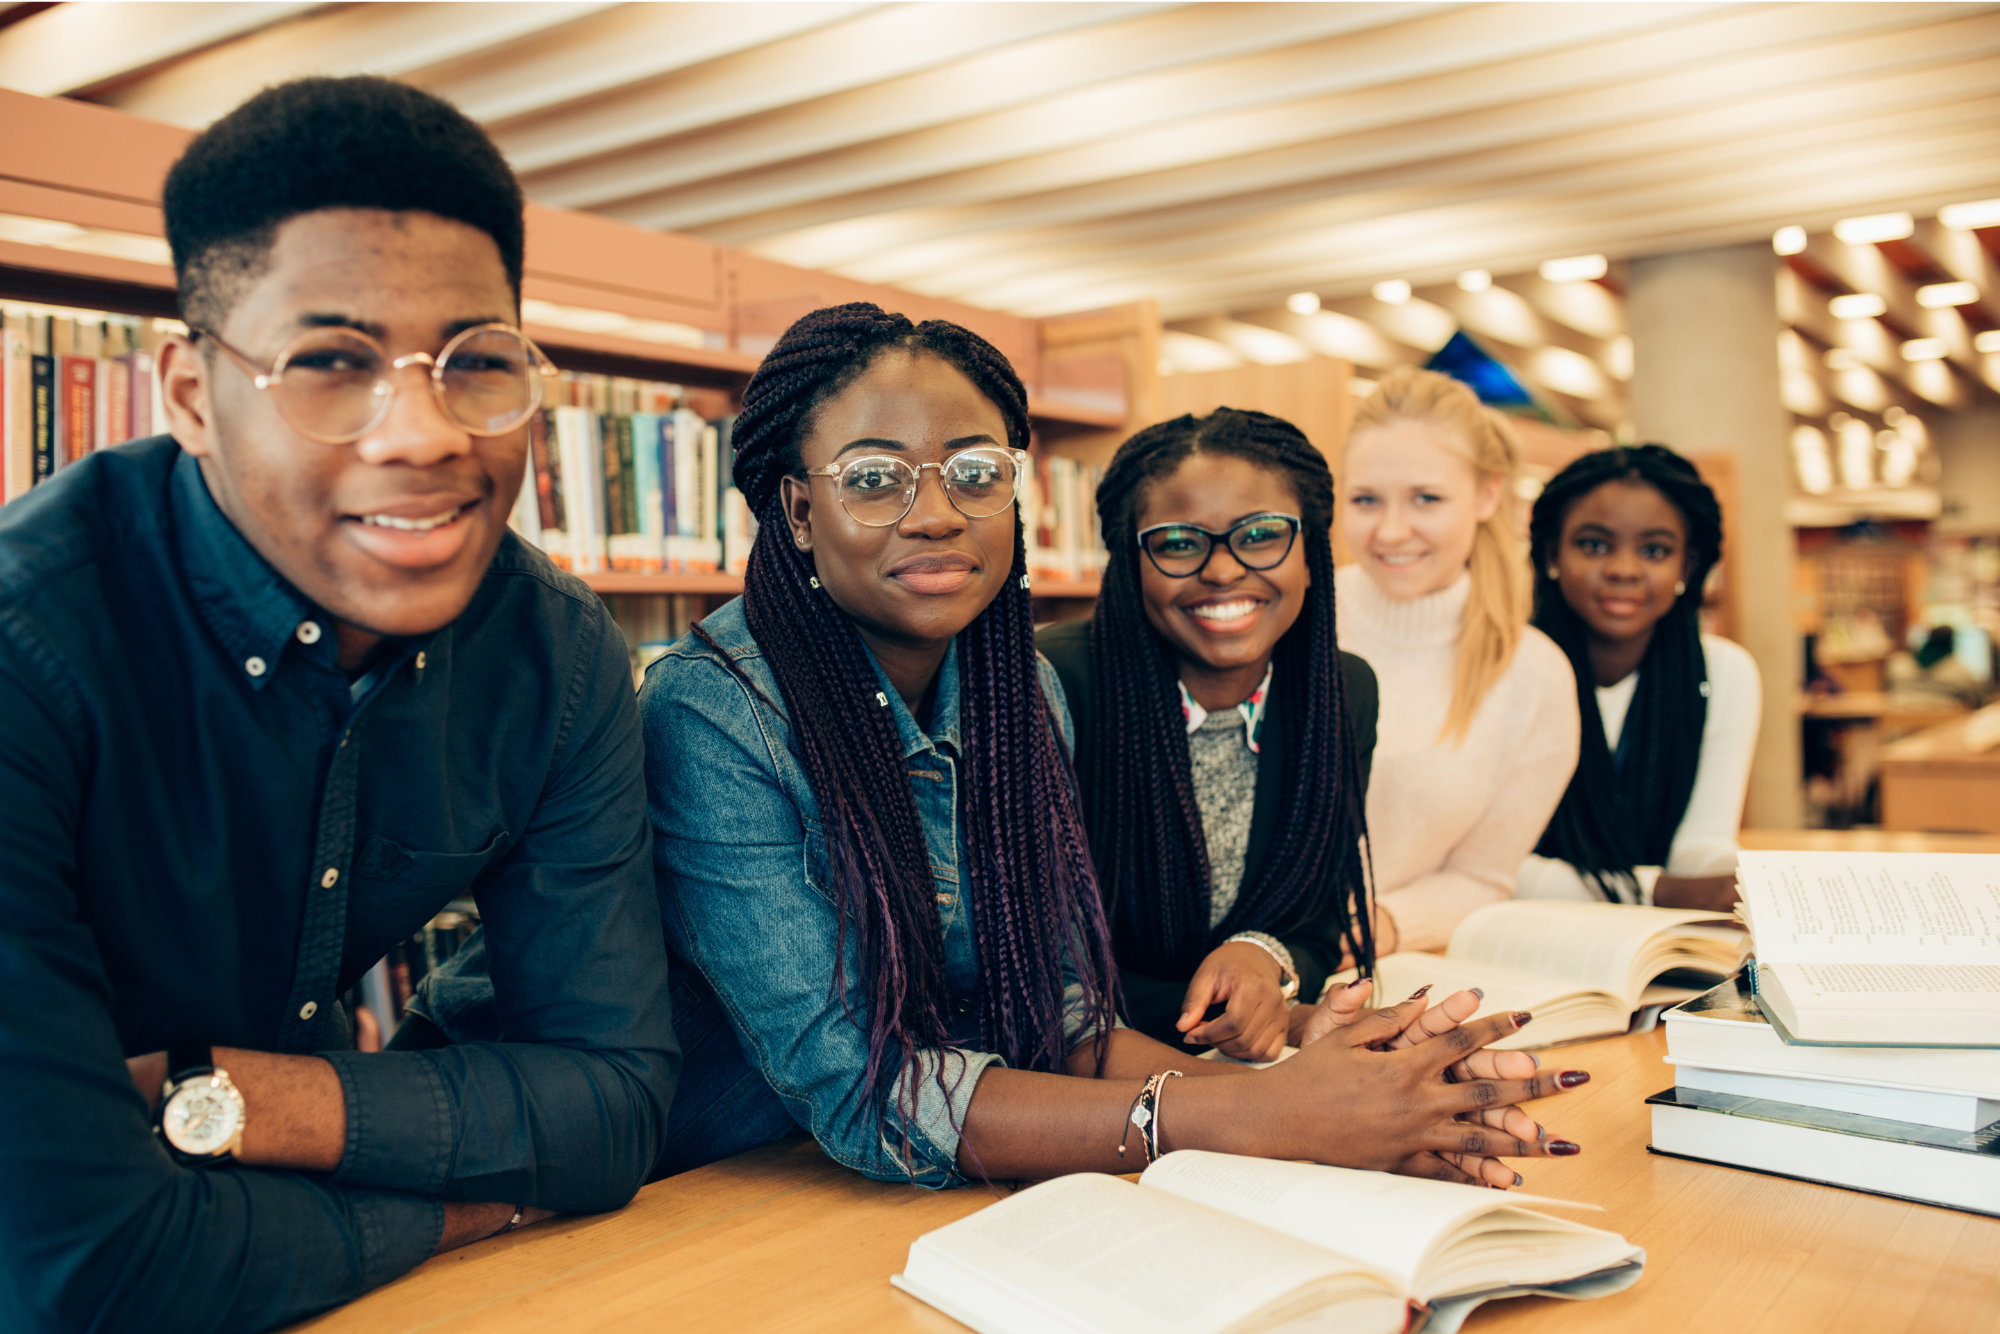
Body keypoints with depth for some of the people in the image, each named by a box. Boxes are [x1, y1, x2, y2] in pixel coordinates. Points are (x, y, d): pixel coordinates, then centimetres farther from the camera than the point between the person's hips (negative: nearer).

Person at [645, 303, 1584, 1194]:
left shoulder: (1023, 689, 0)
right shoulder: (709, 717, -18)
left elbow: (1063, 1021, -1)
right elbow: (856, 1091, -22)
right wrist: (1253, 1117, -28)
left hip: (961, 1212, 4)